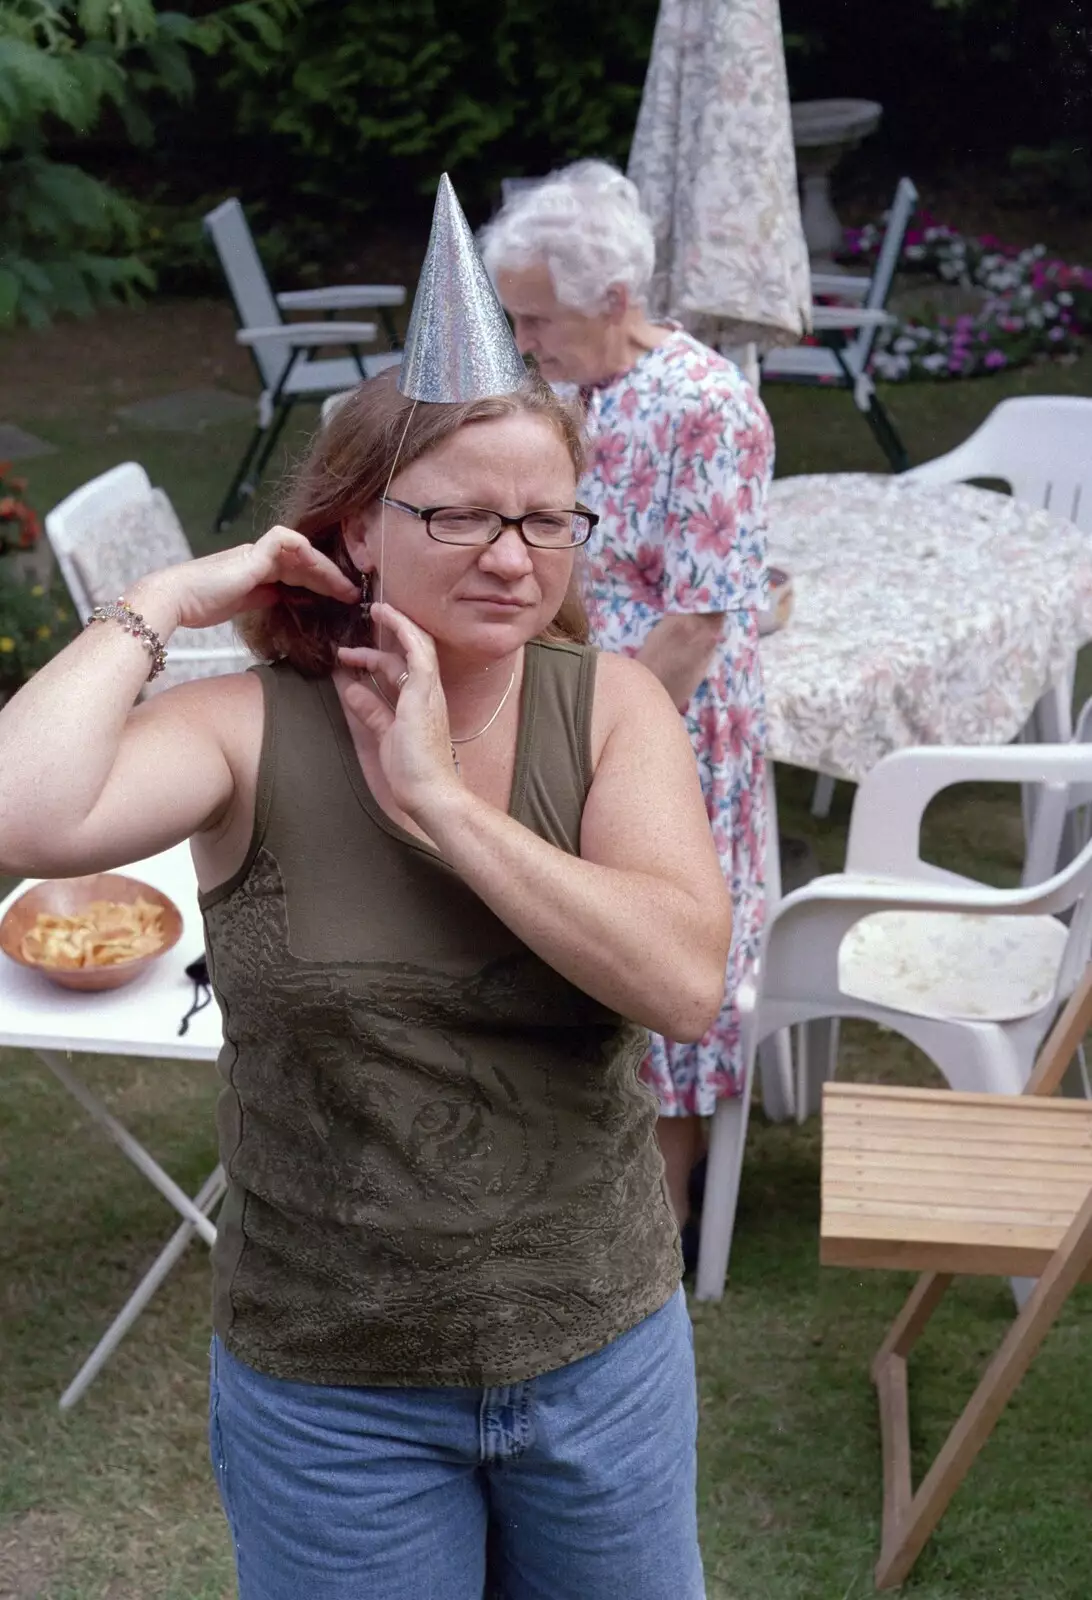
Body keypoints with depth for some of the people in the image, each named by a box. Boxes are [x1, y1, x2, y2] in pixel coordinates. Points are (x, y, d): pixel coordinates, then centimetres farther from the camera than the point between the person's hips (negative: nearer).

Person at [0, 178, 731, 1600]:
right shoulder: (253, 732, -14)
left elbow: (684, 983, -22)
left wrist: (435, 801, -23)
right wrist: (160, 605, -21)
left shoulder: (612, 706, -8)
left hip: (604, 1350, 2)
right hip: (333, 1392, -2)